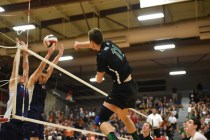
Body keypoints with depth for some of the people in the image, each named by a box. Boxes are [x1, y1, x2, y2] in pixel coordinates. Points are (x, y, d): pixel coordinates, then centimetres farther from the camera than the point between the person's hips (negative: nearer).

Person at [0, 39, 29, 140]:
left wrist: (25, 52, 16)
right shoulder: (13, 84, 2)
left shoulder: (25, 86, 17)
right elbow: (15, 65, -1)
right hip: (10, 122, -7)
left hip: (21, 122, 7)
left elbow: (25, 68, 16)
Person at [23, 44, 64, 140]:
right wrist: (49, 53, -17)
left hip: (39, 115, 8)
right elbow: (40, 67, -10)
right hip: (31, 114, -8)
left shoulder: (42, 84, 17)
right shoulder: (32, 81, 0)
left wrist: (59, 54, 15)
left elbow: (50, 68, 15)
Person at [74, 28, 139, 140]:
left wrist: (101, 72, 18)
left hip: (122, 88, -9)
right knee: (123, 117, 31)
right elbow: (94, 44, 28)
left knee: (101, 120, -10)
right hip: (131, 86, 9)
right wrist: (79, 44, 44)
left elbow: (98, 80, -4)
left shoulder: (102, 55, -16)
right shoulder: (109, 43, 5)